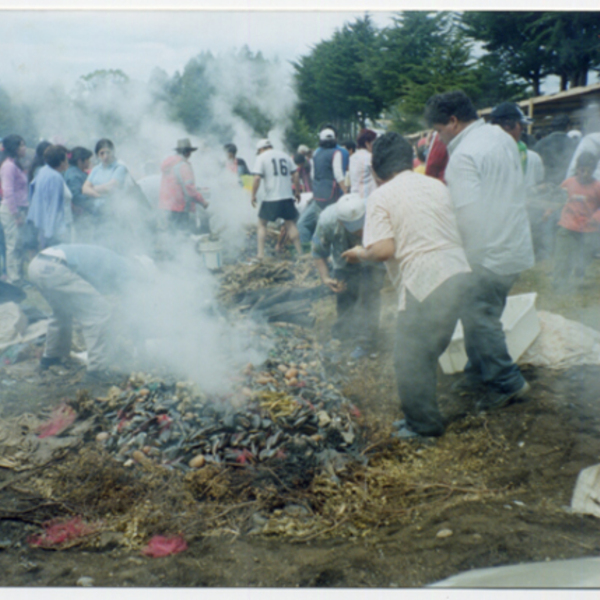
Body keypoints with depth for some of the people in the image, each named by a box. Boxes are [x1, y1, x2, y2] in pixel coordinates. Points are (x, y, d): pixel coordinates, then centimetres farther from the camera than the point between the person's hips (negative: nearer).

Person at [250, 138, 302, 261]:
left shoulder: (261, 157, -1)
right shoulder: (284, 155, 13)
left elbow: (257, 178, -11)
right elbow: (295, 175, 11)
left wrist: (253, 195, -4)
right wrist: (298, 192, 18)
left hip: (271, 198, -4)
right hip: (287, 196, 4)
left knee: (262, 224, 9)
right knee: (290, 224, 11)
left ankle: (260, 253, 2)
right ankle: (300, 252, 9)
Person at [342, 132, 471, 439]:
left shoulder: (381, 197, -3)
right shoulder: (436, 185, 14)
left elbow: (384, 249, -14)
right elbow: (456, 232, 17)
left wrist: (360, 253, 6)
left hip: (425, 281, -7)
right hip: (460, 272, 8)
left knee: (409, 358, 6)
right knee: (426, 353, 20)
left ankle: (424, 424, 16)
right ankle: (424, 416, 30)